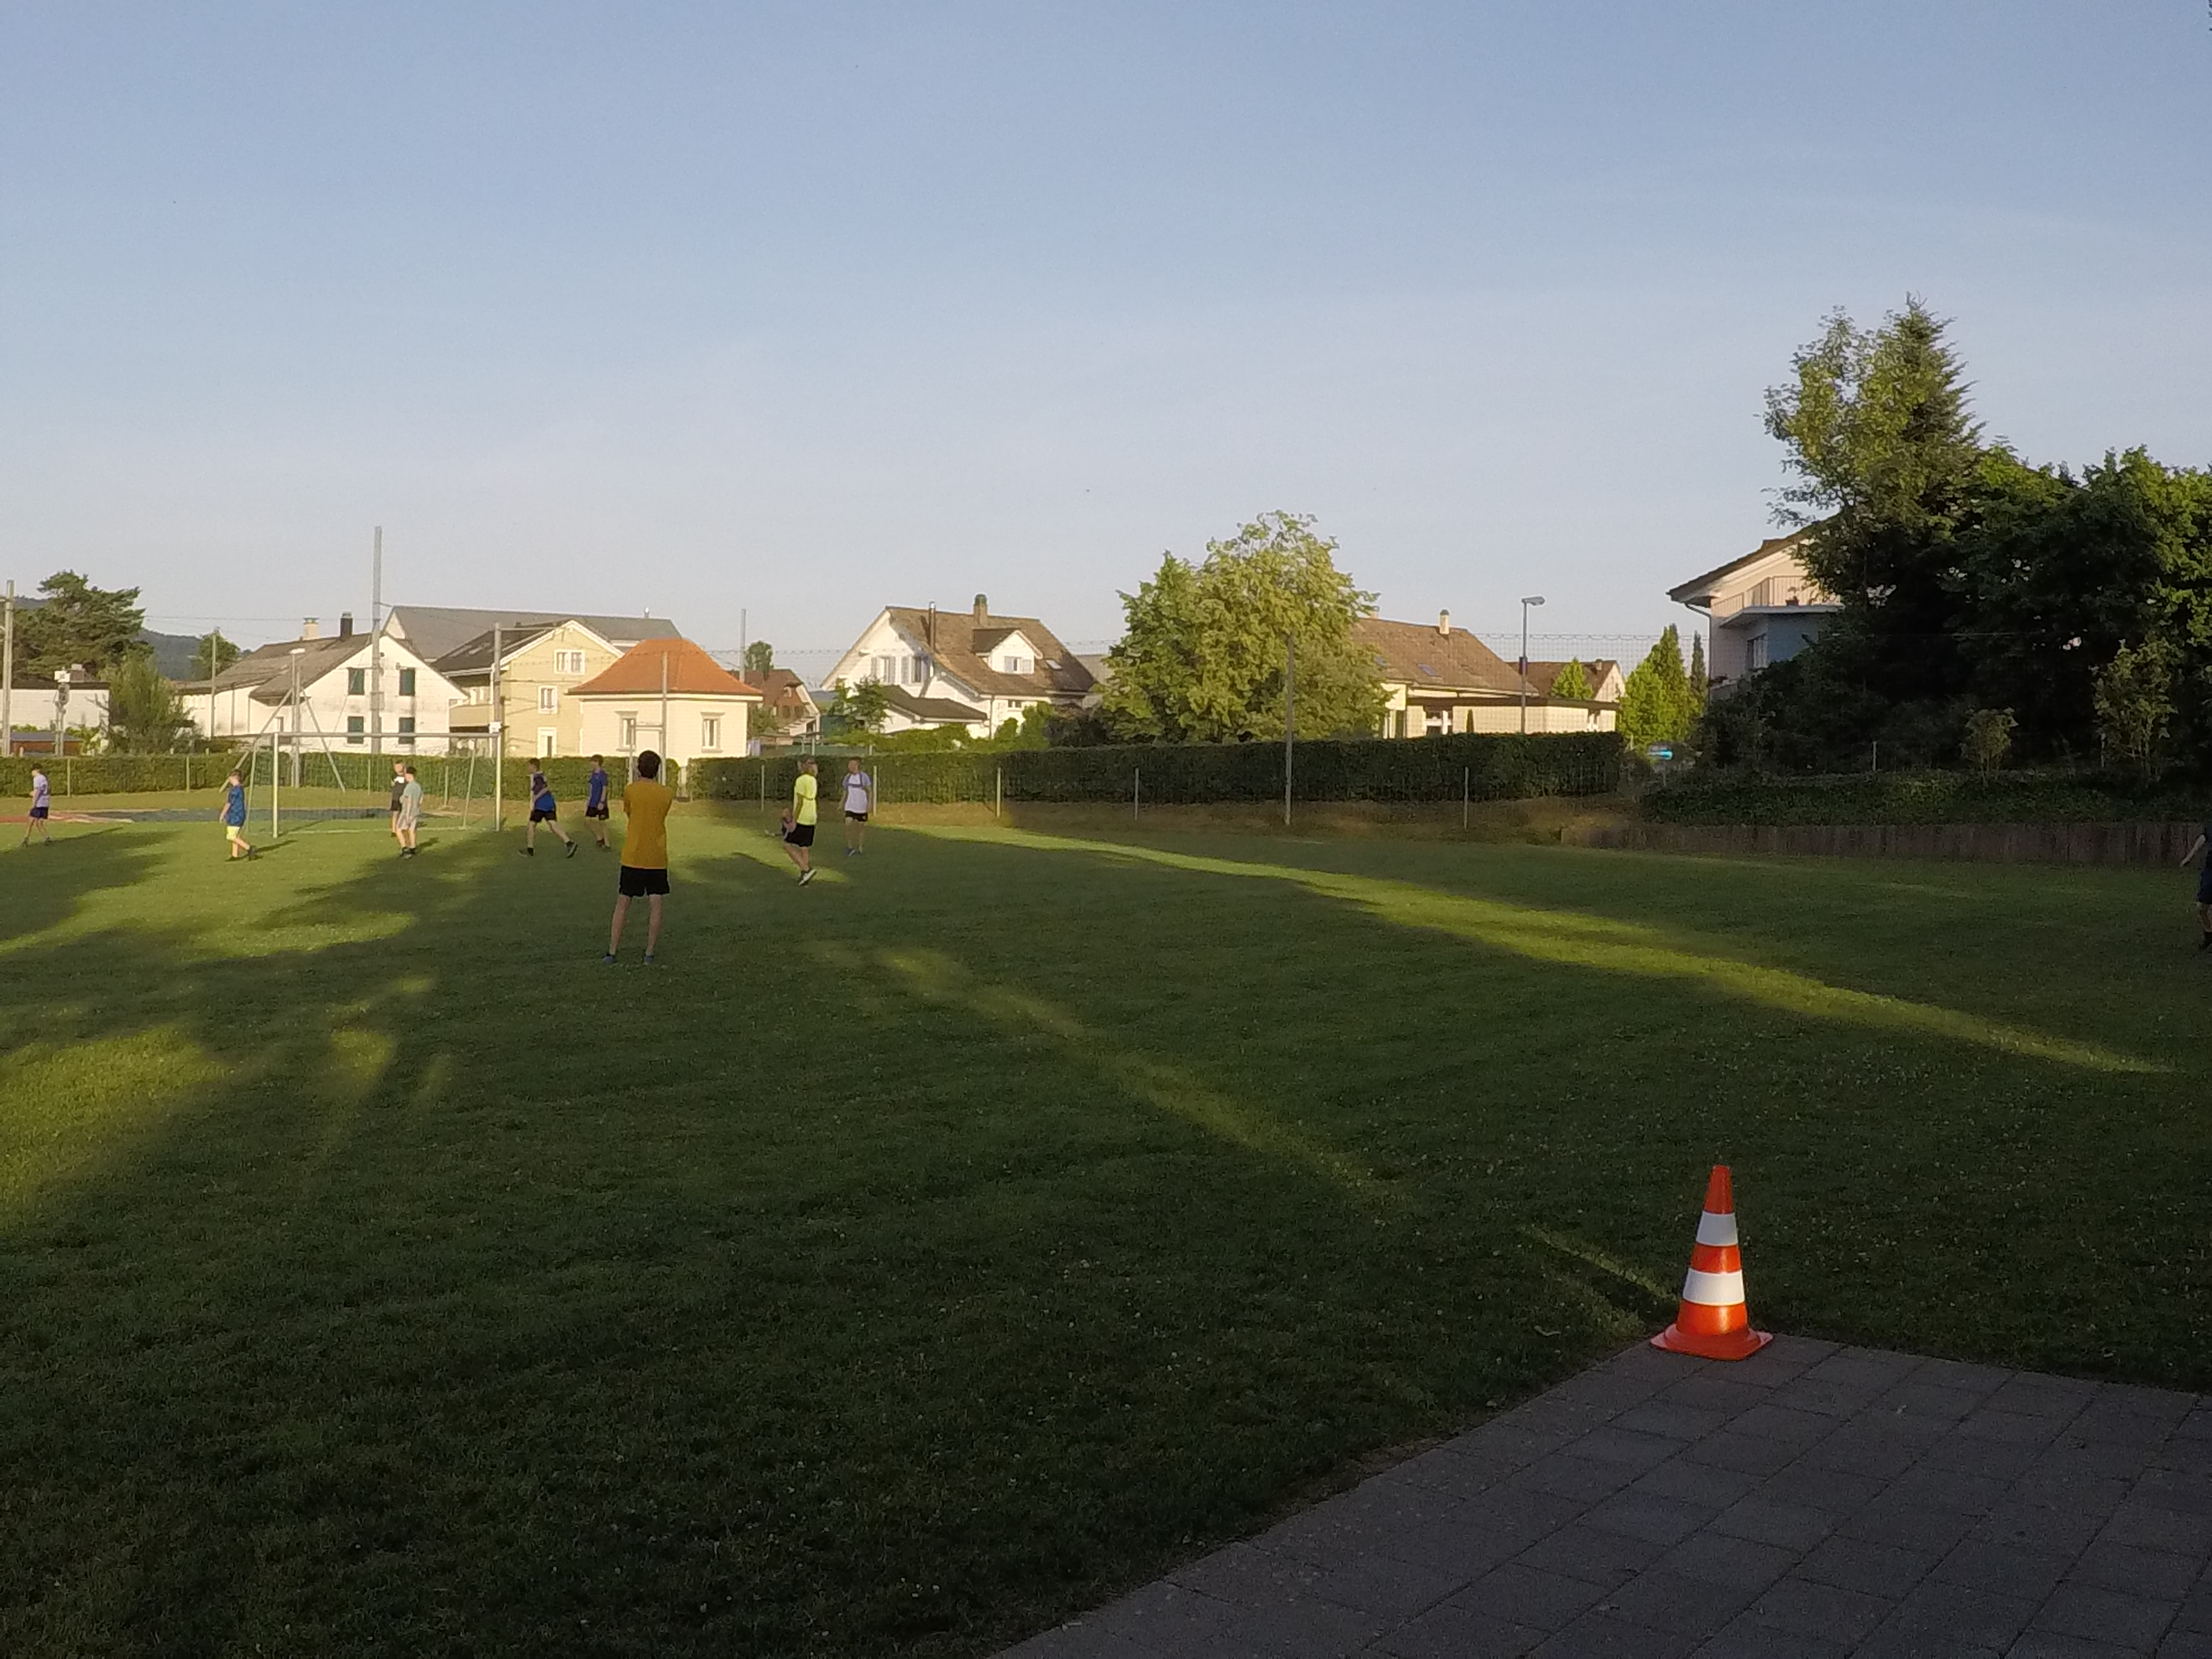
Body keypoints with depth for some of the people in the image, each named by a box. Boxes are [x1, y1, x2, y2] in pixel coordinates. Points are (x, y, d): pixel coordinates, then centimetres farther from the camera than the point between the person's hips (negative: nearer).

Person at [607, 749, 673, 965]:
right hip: (658, 858, 1)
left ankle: (612, 952, 8)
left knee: (622, 904, 7)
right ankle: (650, 953, 3)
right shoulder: (667, 794, -1)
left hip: (632, 857, -1)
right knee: (655, 905, 4)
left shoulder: (630, 791, -7)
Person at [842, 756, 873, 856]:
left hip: (862, 808, -3)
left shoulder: (864, 777, -10)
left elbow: (870, 791, -5)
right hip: (850, 807, 3)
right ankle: (850, 847, -3)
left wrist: (870, 803, -14)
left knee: (862, 826, 6)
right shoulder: (848, 777, 4)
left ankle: (860, 848, 20)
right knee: (848, 824, -13)